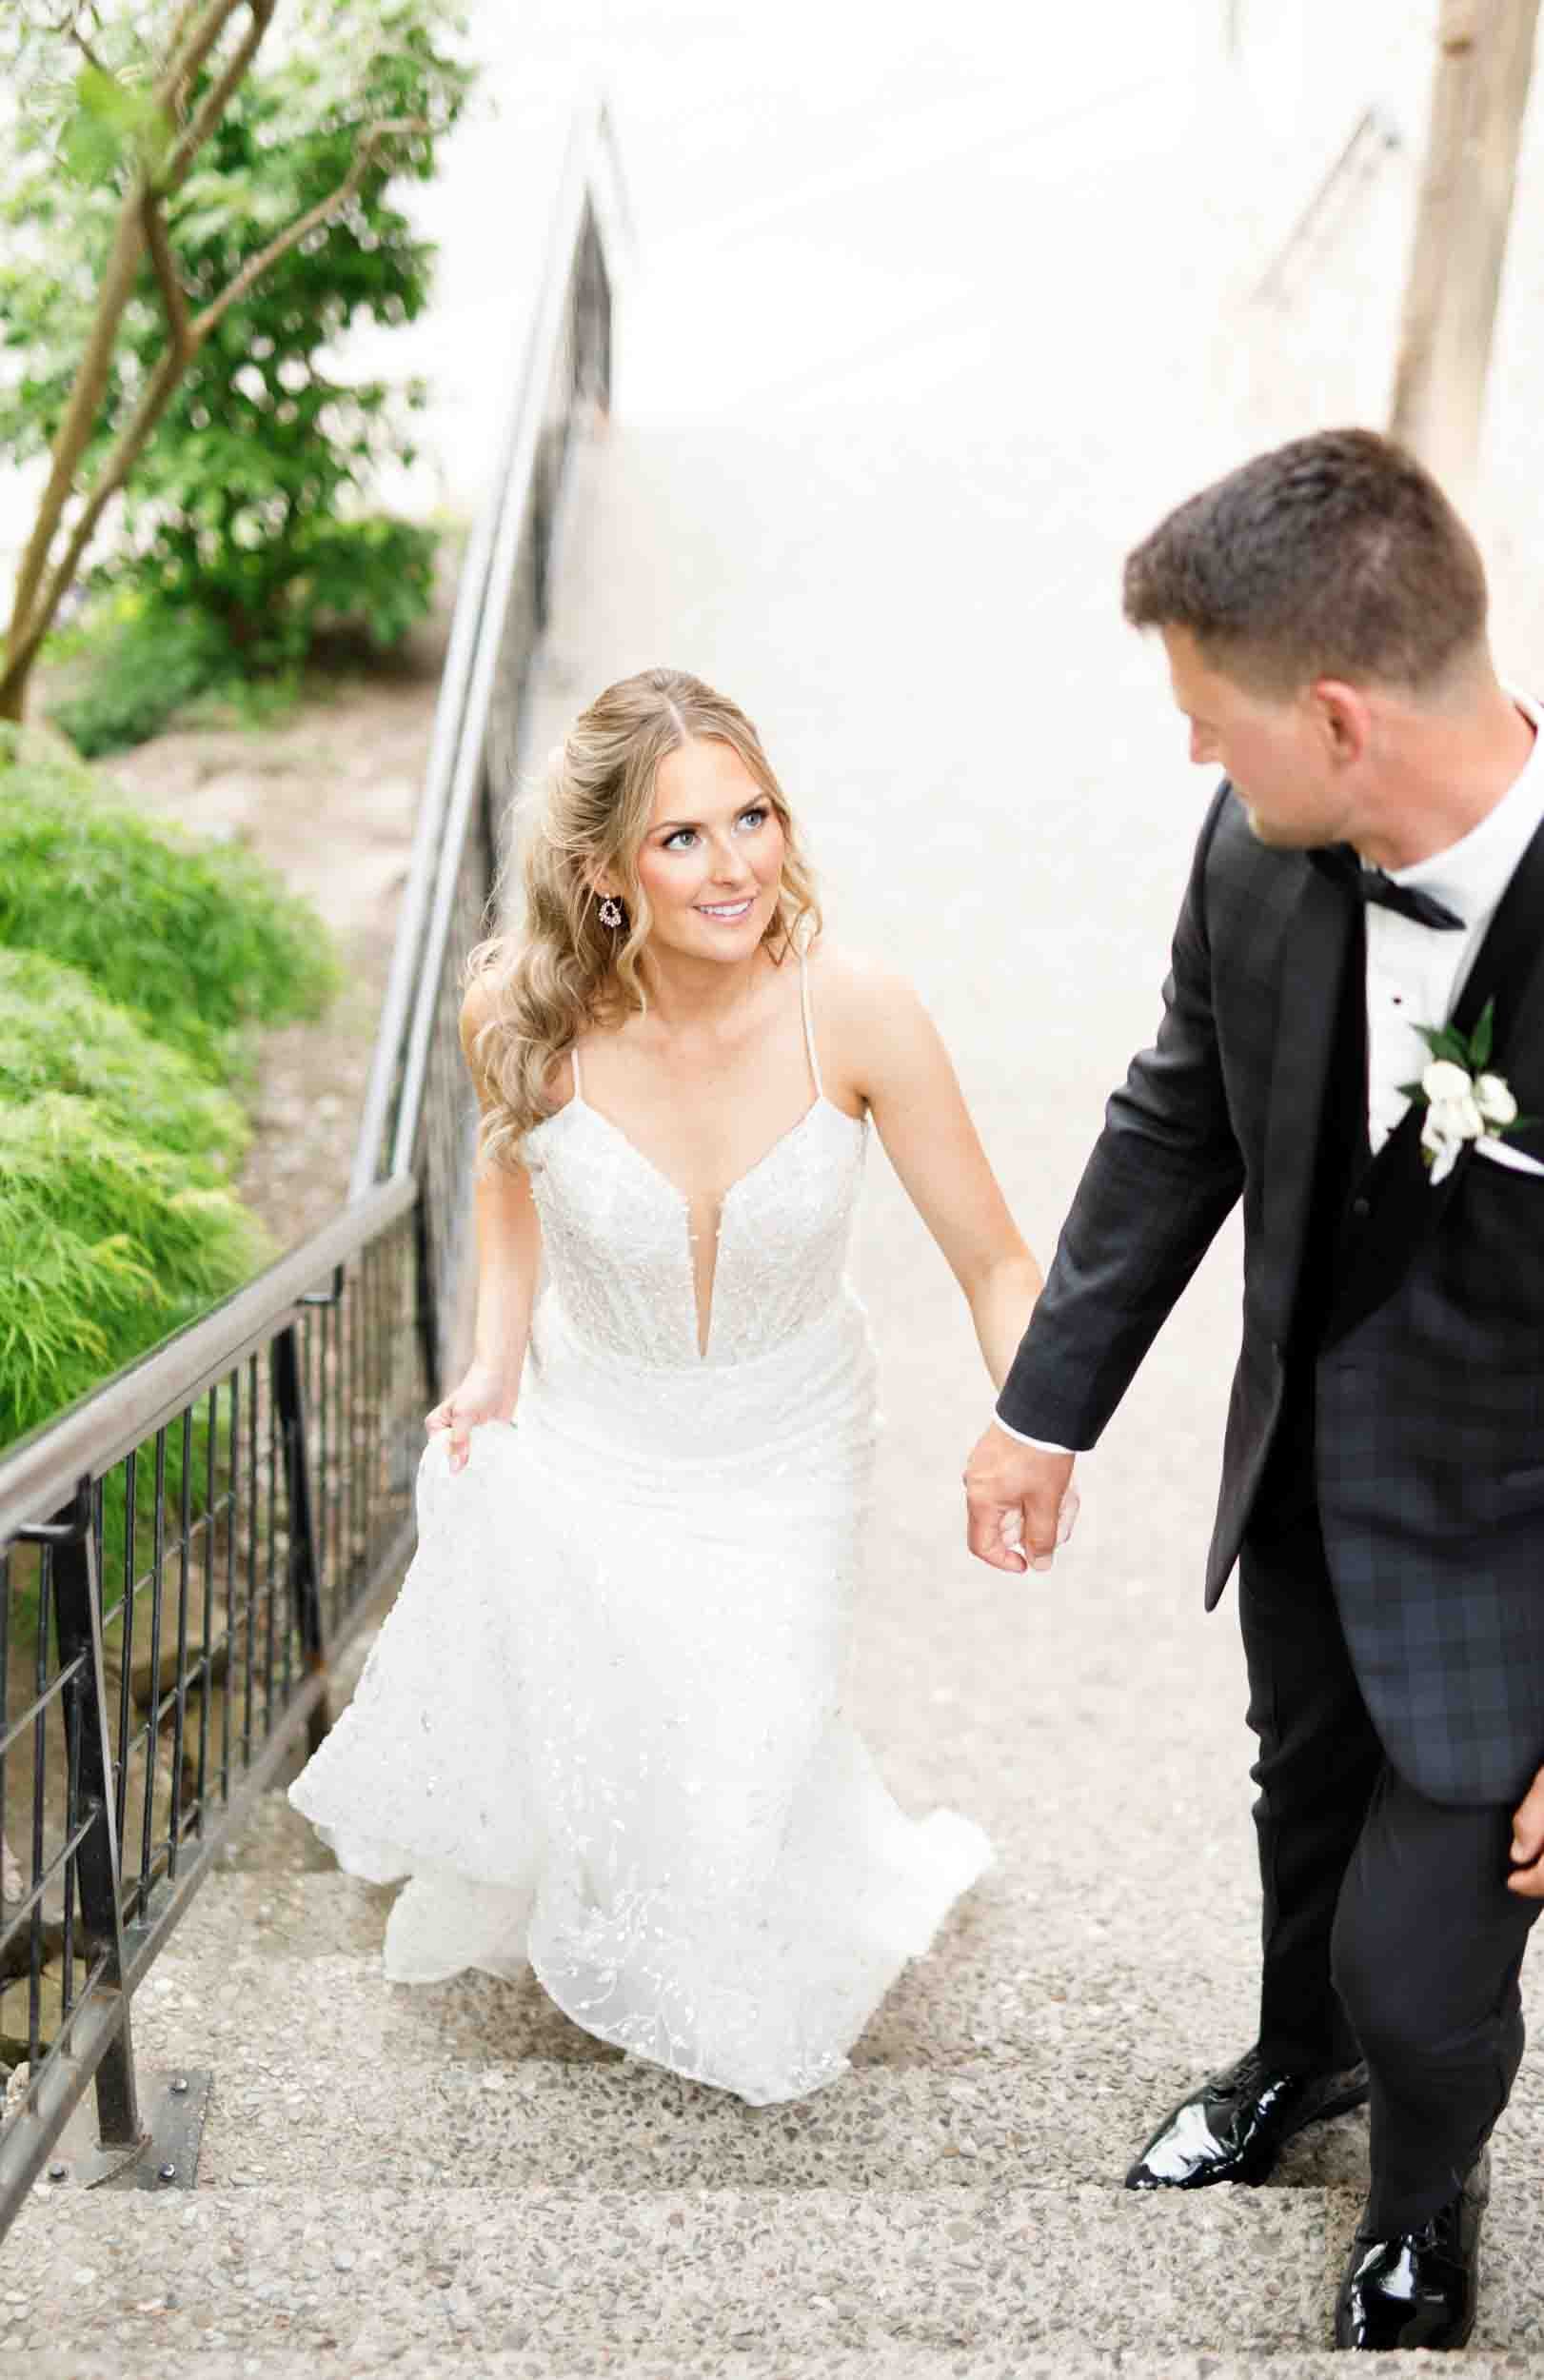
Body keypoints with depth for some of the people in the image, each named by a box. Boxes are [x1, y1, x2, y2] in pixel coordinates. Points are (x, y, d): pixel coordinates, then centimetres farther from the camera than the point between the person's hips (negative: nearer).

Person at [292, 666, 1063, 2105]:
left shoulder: (854, 1014, -29)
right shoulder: (523, 1013, -25)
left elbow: (994, 1260, -20)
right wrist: (497, 1354, -8)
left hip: (784, 1450, -1)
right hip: (583, 1436, 1)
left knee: (738, 1767, 3)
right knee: (541, 1748, 18)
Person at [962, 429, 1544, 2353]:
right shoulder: (1259, 861, -17)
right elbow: (1174, 1127, 1)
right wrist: (1046, 1404, 9)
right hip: (1308, 1472, 5)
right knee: (1308, 1801, 29)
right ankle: (1299, 2057, 61)